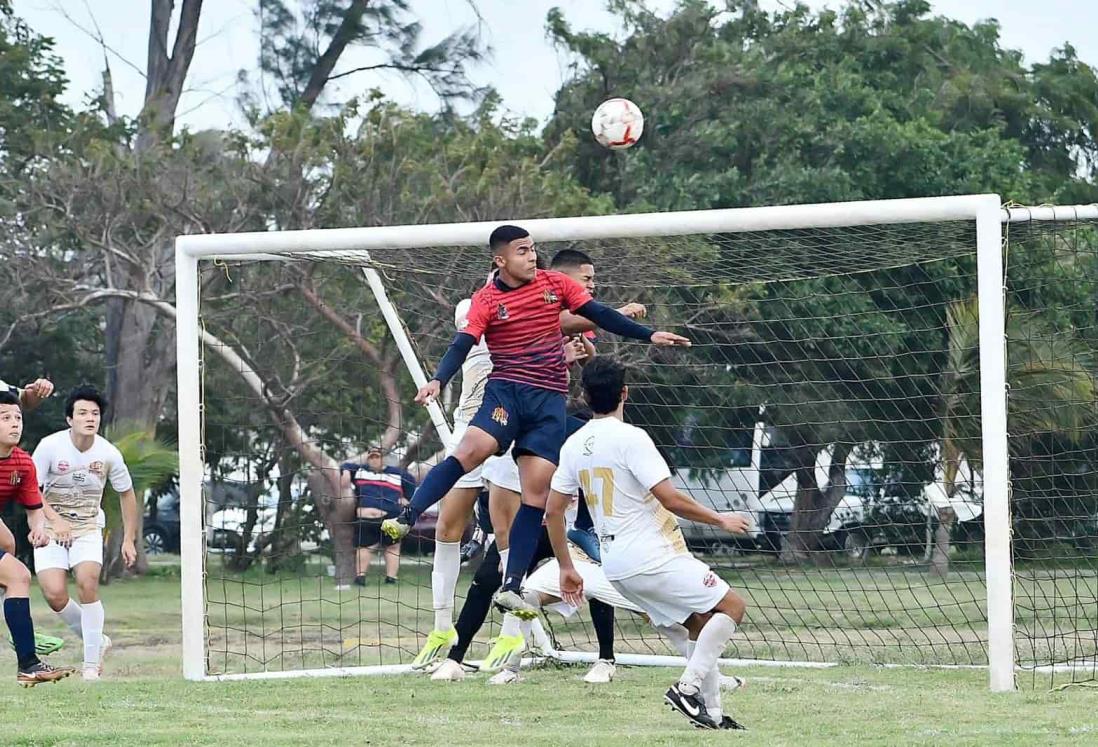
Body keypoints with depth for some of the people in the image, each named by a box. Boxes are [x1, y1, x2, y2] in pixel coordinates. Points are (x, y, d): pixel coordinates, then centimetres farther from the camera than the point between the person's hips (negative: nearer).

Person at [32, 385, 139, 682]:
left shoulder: (109, 454, -8)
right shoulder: (50, 446, -14)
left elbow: (126, 494, 7)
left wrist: (129, 539, 5)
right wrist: (55, 520, -25)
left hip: (88, 528, 0)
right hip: (51, 529, 0)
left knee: (87, 583, -23)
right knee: (54, 594, -16)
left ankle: (92, 663, -12)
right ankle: (97, 641, 11)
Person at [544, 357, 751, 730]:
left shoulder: (574, 445, 9)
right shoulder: (631, 438, -14)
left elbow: (552, 510, 11)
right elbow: (671, 499, -18)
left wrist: (566, 568, 19)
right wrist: (720, 520, -4)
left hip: (616, 565, 8)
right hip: (653, 557, -8)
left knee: (702, 624, 17)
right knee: (732, 605, -2)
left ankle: (711, 713, 11)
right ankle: (687, 687, -14)